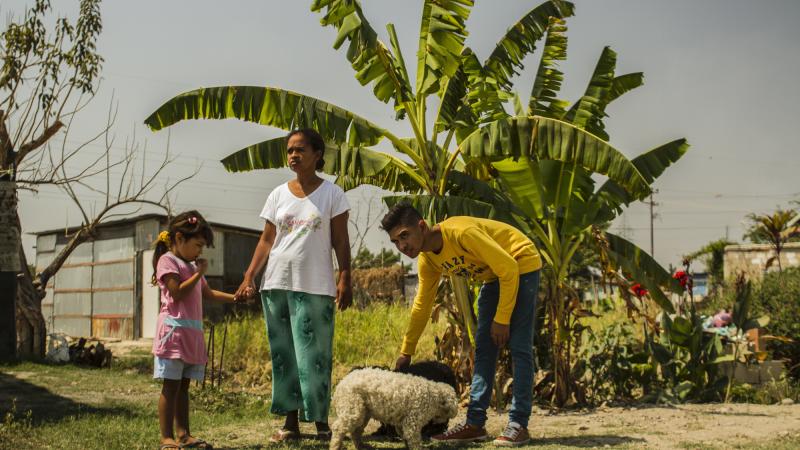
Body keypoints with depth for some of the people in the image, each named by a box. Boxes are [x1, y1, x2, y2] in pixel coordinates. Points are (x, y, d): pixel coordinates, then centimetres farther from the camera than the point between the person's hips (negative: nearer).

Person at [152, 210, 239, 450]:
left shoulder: (192, 265, 20)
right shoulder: (168, 260, -6)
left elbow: (208, 293, 25)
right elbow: (178, 293, -16)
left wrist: (233, 298, 13)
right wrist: (199, 273, -11)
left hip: (192, 331, 8)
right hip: (174, 329, -8)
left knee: (183, 385, 10)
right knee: (170, 385, -6)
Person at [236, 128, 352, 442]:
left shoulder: (332, 193, 2)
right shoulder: (278, 195, 11)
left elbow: (341, 242, 0)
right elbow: (266, 240, 10)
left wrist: (345, 280, -10)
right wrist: (249, 277, 0)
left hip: (314, 287, -3)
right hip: (276, 284, 4)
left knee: (314, 354, -3)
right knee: (282, 354, 6)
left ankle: (321, 421, 7)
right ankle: (290, 422, 13)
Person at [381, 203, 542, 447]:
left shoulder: (461, 232, -32)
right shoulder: (427, 261, -7)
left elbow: (509, 268, -27)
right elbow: (421, 306, 6)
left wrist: (502, 319, -22)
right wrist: (406, 352, 8)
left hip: (521, 266, -8)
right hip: (493, 276, 8)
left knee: (519, 347, -12)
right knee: (483, 348, 4)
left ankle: (518, 424, -10)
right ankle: (475, 423, 6)